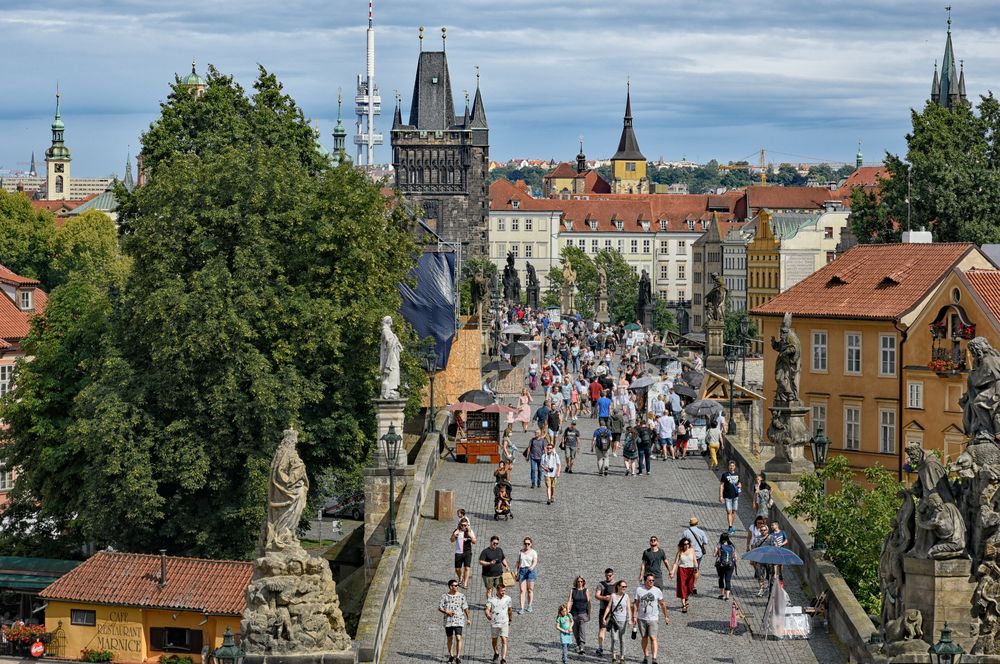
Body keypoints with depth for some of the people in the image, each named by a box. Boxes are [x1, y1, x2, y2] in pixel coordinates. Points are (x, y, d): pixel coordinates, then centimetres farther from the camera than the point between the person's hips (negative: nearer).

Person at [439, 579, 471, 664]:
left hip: (458, 620, -1)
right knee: (449, 639, 10)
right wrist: (446, 612, -15)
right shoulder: (445, 596, 0)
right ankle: (451, 656, 24)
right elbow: (439, 607, 2)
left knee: (458, 638, -13)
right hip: (448, 621, 1)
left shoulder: (461, 596, 1)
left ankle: (458, 657, -10)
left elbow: (465, 608, 8)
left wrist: (468, 619, 12)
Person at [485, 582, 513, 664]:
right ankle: (496, 653, 44)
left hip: (504, 623, -1)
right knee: (494, 640, 17)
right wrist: (488, 615, -36)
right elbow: (487, 609, -15)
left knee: (504, 641, -13)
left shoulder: (507, 598, 0)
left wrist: (510, 619, 24)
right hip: (494, 623, 1)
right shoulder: (491, 599, -6)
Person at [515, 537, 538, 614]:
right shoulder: (520, 552, 14)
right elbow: (518, 563, 17)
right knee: (522, 590, -5)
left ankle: (529, 606, 17)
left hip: (530, 571, -2)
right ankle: (521, 608, -10)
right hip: (522, 570, 2)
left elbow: (535, 562, -9)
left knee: (530, 590, 3)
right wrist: (516, 571, 7)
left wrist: (532, 567, -28)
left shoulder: (533, 552, 3)